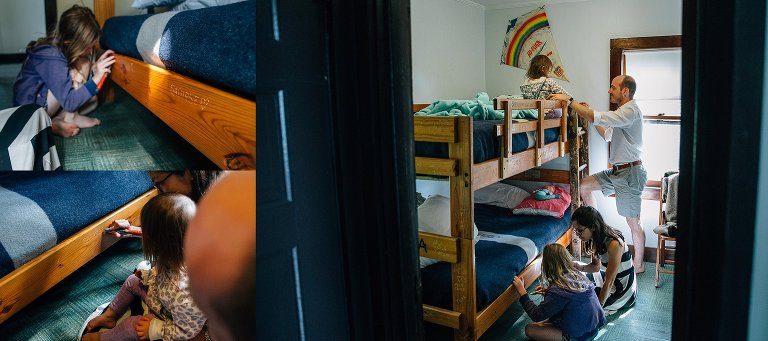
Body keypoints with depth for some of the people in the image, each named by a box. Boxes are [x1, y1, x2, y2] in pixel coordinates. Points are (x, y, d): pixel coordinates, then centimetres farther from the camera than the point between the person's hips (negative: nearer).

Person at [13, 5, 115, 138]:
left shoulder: (62, 48, -3)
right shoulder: (51, 59, -29)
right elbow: (69, 103, -30)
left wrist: (95, 67, -10)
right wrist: (95, 79, -33)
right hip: (30, 108, -9)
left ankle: (56, 121, -7)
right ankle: (70, 116, -12)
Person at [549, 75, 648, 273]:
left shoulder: (631, 110, -18)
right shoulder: (625, 112, 15)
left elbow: (596, 117, -30)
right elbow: (608, 135, 25)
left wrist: (569, 100, -23)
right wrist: (592, 115, 13)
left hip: (630, 173, -10)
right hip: (617, 171, 10)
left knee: (633, 223, 1)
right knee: (584, 186, 9)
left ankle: (638, 265, 15)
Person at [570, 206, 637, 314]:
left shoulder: (614, 244, -31)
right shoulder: (596, 239, -5)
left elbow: (609, 281, -27)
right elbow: (596, 266, 8)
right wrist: (579, 266, -13)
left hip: (624, 290, -9)